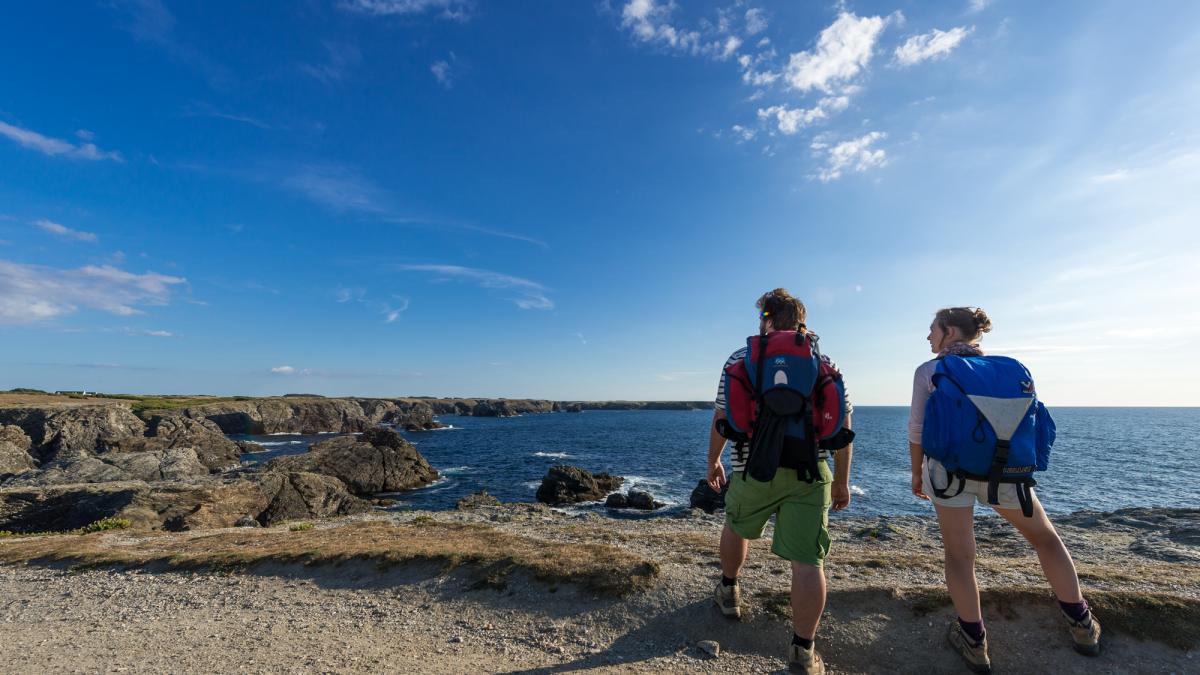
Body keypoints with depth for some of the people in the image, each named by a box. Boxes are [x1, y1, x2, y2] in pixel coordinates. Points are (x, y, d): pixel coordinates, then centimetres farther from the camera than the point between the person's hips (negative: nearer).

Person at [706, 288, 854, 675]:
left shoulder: (739, 359, 2)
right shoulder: (825, 363, 7)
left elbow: (720, 419, 0)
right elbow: (844, 429, 5)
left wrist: (713, 462, 13)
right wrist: (842, 481, 12)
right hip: (809, 473, 1)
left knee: (736, 527, 24)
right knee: (808, 559, 5)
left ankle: (728, 592, 44)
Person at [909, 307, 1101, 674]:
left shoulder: (930, 371, -4)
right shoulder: (1010, 368, 7)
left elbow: (917, 431, -5)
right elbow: (1027, 422, 10)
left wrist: (917, 473, 9)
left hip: (949, 469, -3)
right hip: (1005, 472, 4)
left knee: (958, 555, 9)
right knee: (1045, 537, 28)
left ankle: (974, 642, 20)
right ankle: (1081, 624, 38)